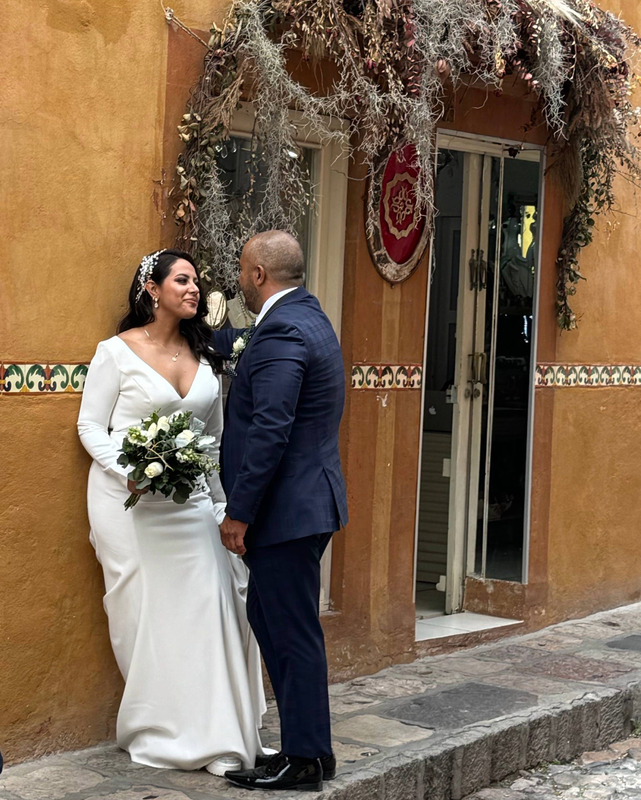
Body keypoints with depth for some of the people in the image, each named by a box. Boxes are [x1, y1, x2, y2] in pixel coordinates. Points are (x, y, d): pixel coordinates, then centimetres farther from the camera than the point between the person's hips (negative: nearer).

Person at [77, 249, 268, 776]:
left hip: (189, 497, 4)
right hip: (128, 497, -4)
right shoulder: (117, 351, -3)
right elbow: (91, 426, -2)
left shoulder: (204, 356, 10)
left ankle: (213, 735, 3)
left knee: (207, 606, -4)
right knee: (145, 610, -2)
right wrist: (129, 472, -17)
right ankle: (158, 731, 11)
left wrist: (223, 502, 12)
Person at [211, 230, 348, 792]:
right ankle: (307, 746, 23)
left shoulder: (282, 333, -18)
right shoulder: (307, 315, 14)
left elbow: (269, 434, -23)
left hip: (288, 507, -10)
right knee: (270, 618, 16)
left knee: (292, 632, -2)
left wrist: (240, 512, -19)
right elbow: (250, 348, 32)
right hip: (308, 500, 10)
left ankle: (304, 759, 8)